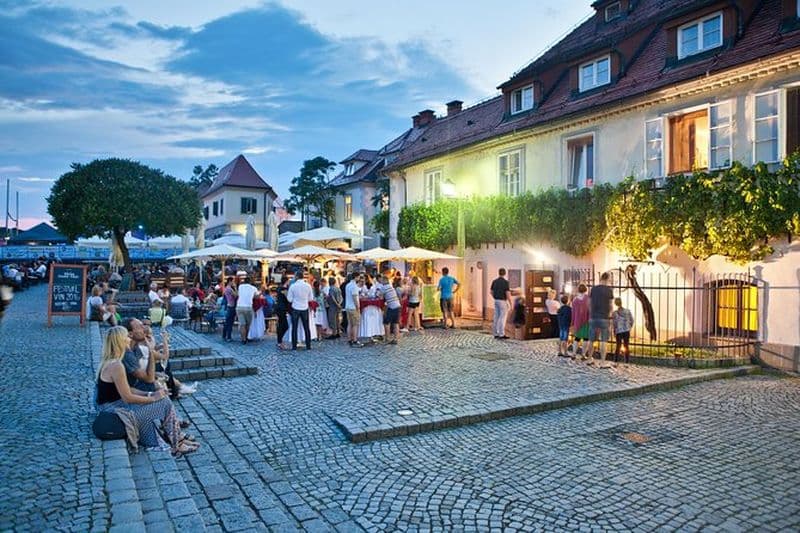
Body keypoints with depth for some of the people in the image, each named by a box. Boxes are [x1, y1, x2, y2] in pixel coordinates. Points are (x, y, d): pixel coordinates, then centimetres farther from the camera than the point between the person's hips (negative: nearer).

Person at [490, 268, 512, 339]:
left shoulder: (494, 281, 6)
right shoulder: (505, 282, -14)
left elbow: (491, 291, 13)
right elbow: (508, 293, -18)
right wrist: (510, 303, -12)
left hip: (496, 301, 7)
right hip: (503, 301, -7)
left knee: (496, 317, 8)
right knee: (503, 318, -3)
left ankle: (496, 334, 11)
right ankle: (501, 334, -4)